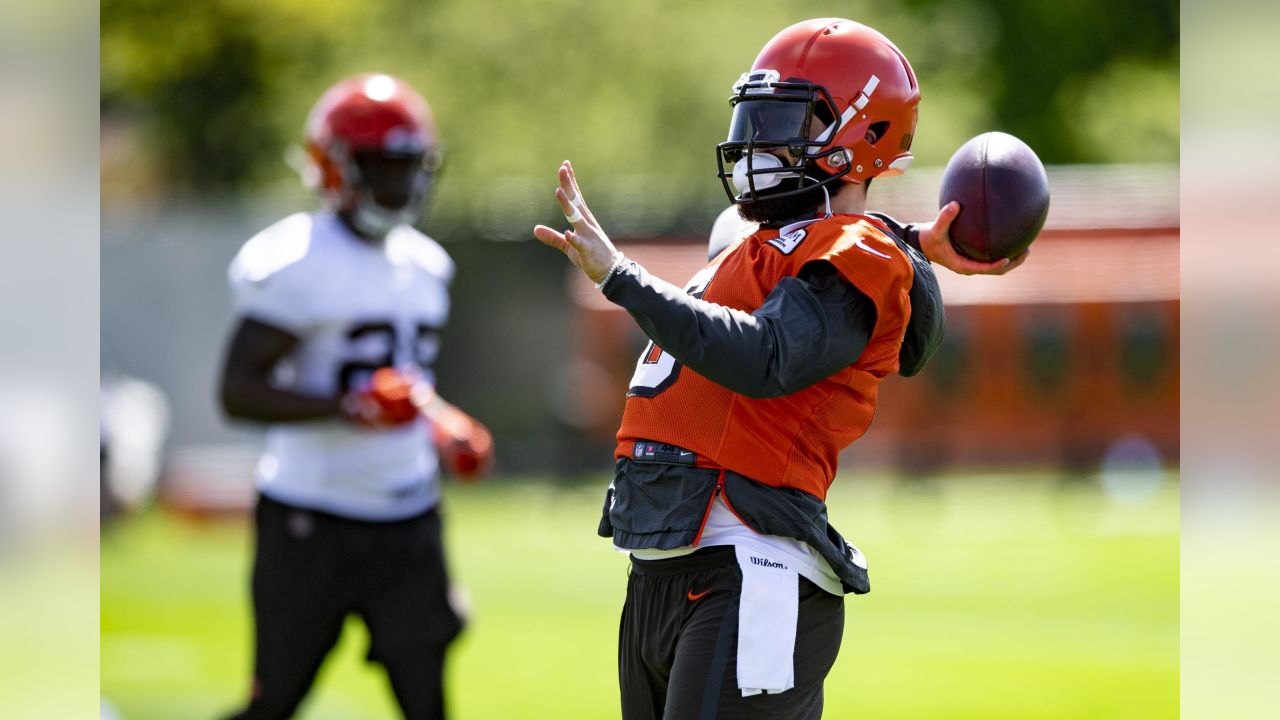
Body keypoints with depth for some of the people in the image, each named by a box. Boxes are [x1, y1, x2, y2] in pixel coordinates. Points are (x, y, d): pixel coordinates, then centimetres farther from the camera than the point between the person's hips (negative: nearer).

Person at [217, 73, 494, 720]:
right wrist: (347, 408, -30)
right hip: (312, 520, -6)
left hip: (408, 520, 6)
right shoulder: (298, 263, -13)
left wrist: (443, 427, 9)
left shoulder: (423, 266, 12)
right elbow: (238, 391, -18)